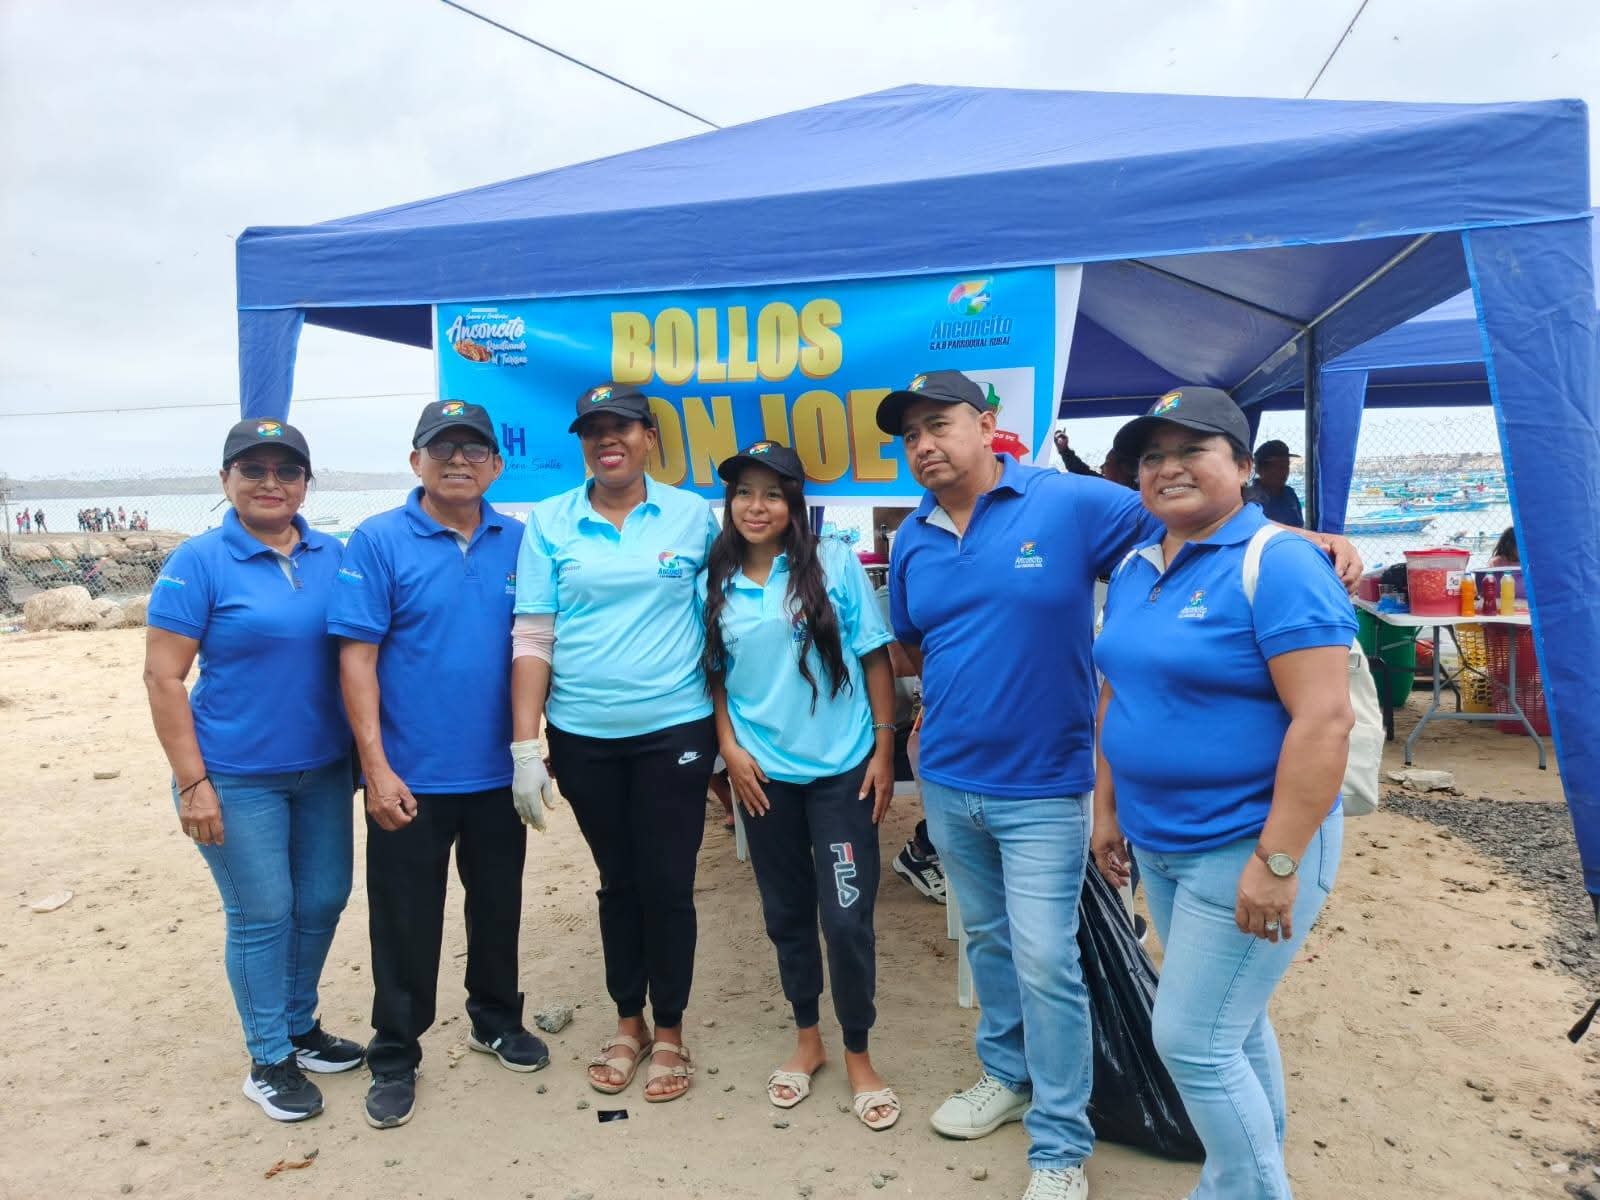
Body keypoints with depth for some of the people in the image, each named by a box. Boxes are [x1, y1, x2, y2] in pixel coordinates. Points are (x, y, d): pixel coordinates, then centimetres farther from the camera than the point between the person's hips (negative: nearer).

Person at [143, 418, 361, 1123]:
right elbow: (162, 677, -10)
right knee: (261, 916, 5)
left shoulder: (333, 556, 3)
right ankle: (269, 1060, 24)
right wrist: (192, 782, -14)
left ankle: (300, 1026, 36)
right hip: (237, 777, -5)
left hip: (322, 770, 5)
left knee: (322, 902, 14)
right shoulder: (198, 563, -9)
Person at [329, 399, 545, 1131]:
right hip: (410, 779, -3)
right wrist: (377, 767, -15)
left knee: (498, 906, 19)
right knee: (406, 923, 10)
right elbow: (356, 658, -11)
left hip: (499, 773, 3)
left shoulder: (519, 544, 2)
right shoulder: (378, 542, -8)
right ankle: (394, 1058, 29)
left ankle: (496, 1021, 40)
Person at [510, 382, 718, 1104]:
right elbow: (531, 638, -2)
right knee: (617, 881, 15)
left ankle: (669, 1032, 26)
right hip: (583, 738, 1)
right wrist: (525, 745, -6)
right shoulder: (549, 522, 0)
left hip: (674, 731, -1)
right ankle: (628, 1024, 33)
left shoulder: (694, 516, 0)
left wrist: (729, 725, 2)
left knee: (667, 885, 6)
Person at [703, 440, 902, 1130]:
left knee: (847, 917, 0)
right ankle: (807, 1039, 35)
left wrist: (883, 749, -6)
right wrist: (730, 748, -3)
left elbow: (874, 658, -3)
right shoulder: (715, 582, 3)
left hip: (842, 769, -3)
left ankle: (858, 1054, 23)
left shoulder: (834, 563, -6)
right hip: (764, 774, 3)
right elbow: (715, 674, 10)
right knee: (786, 912, 15)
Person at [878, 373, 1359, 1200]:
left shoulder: (1069, 503, -11)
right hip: (946, 785, 5)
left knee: (1044, 961, -2)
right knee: (988, 941, 20)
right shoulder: (912, 542, 4)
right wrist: (941, 714, 9)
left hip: (1042, 788, -5)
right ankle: (1007, 1075, 42)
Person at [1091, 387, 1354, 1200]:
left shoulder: (1277, 566, -17)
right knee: (1231, 1020, 21)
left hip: (1246, 845, -7)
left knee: (1192, 1039, -1)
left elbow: (1325, 719, -22)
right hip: (1158, 843, 7)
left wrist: (1277, 860, -24)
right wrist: (1107, 807, 12)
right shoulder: (1135, 571, 7)